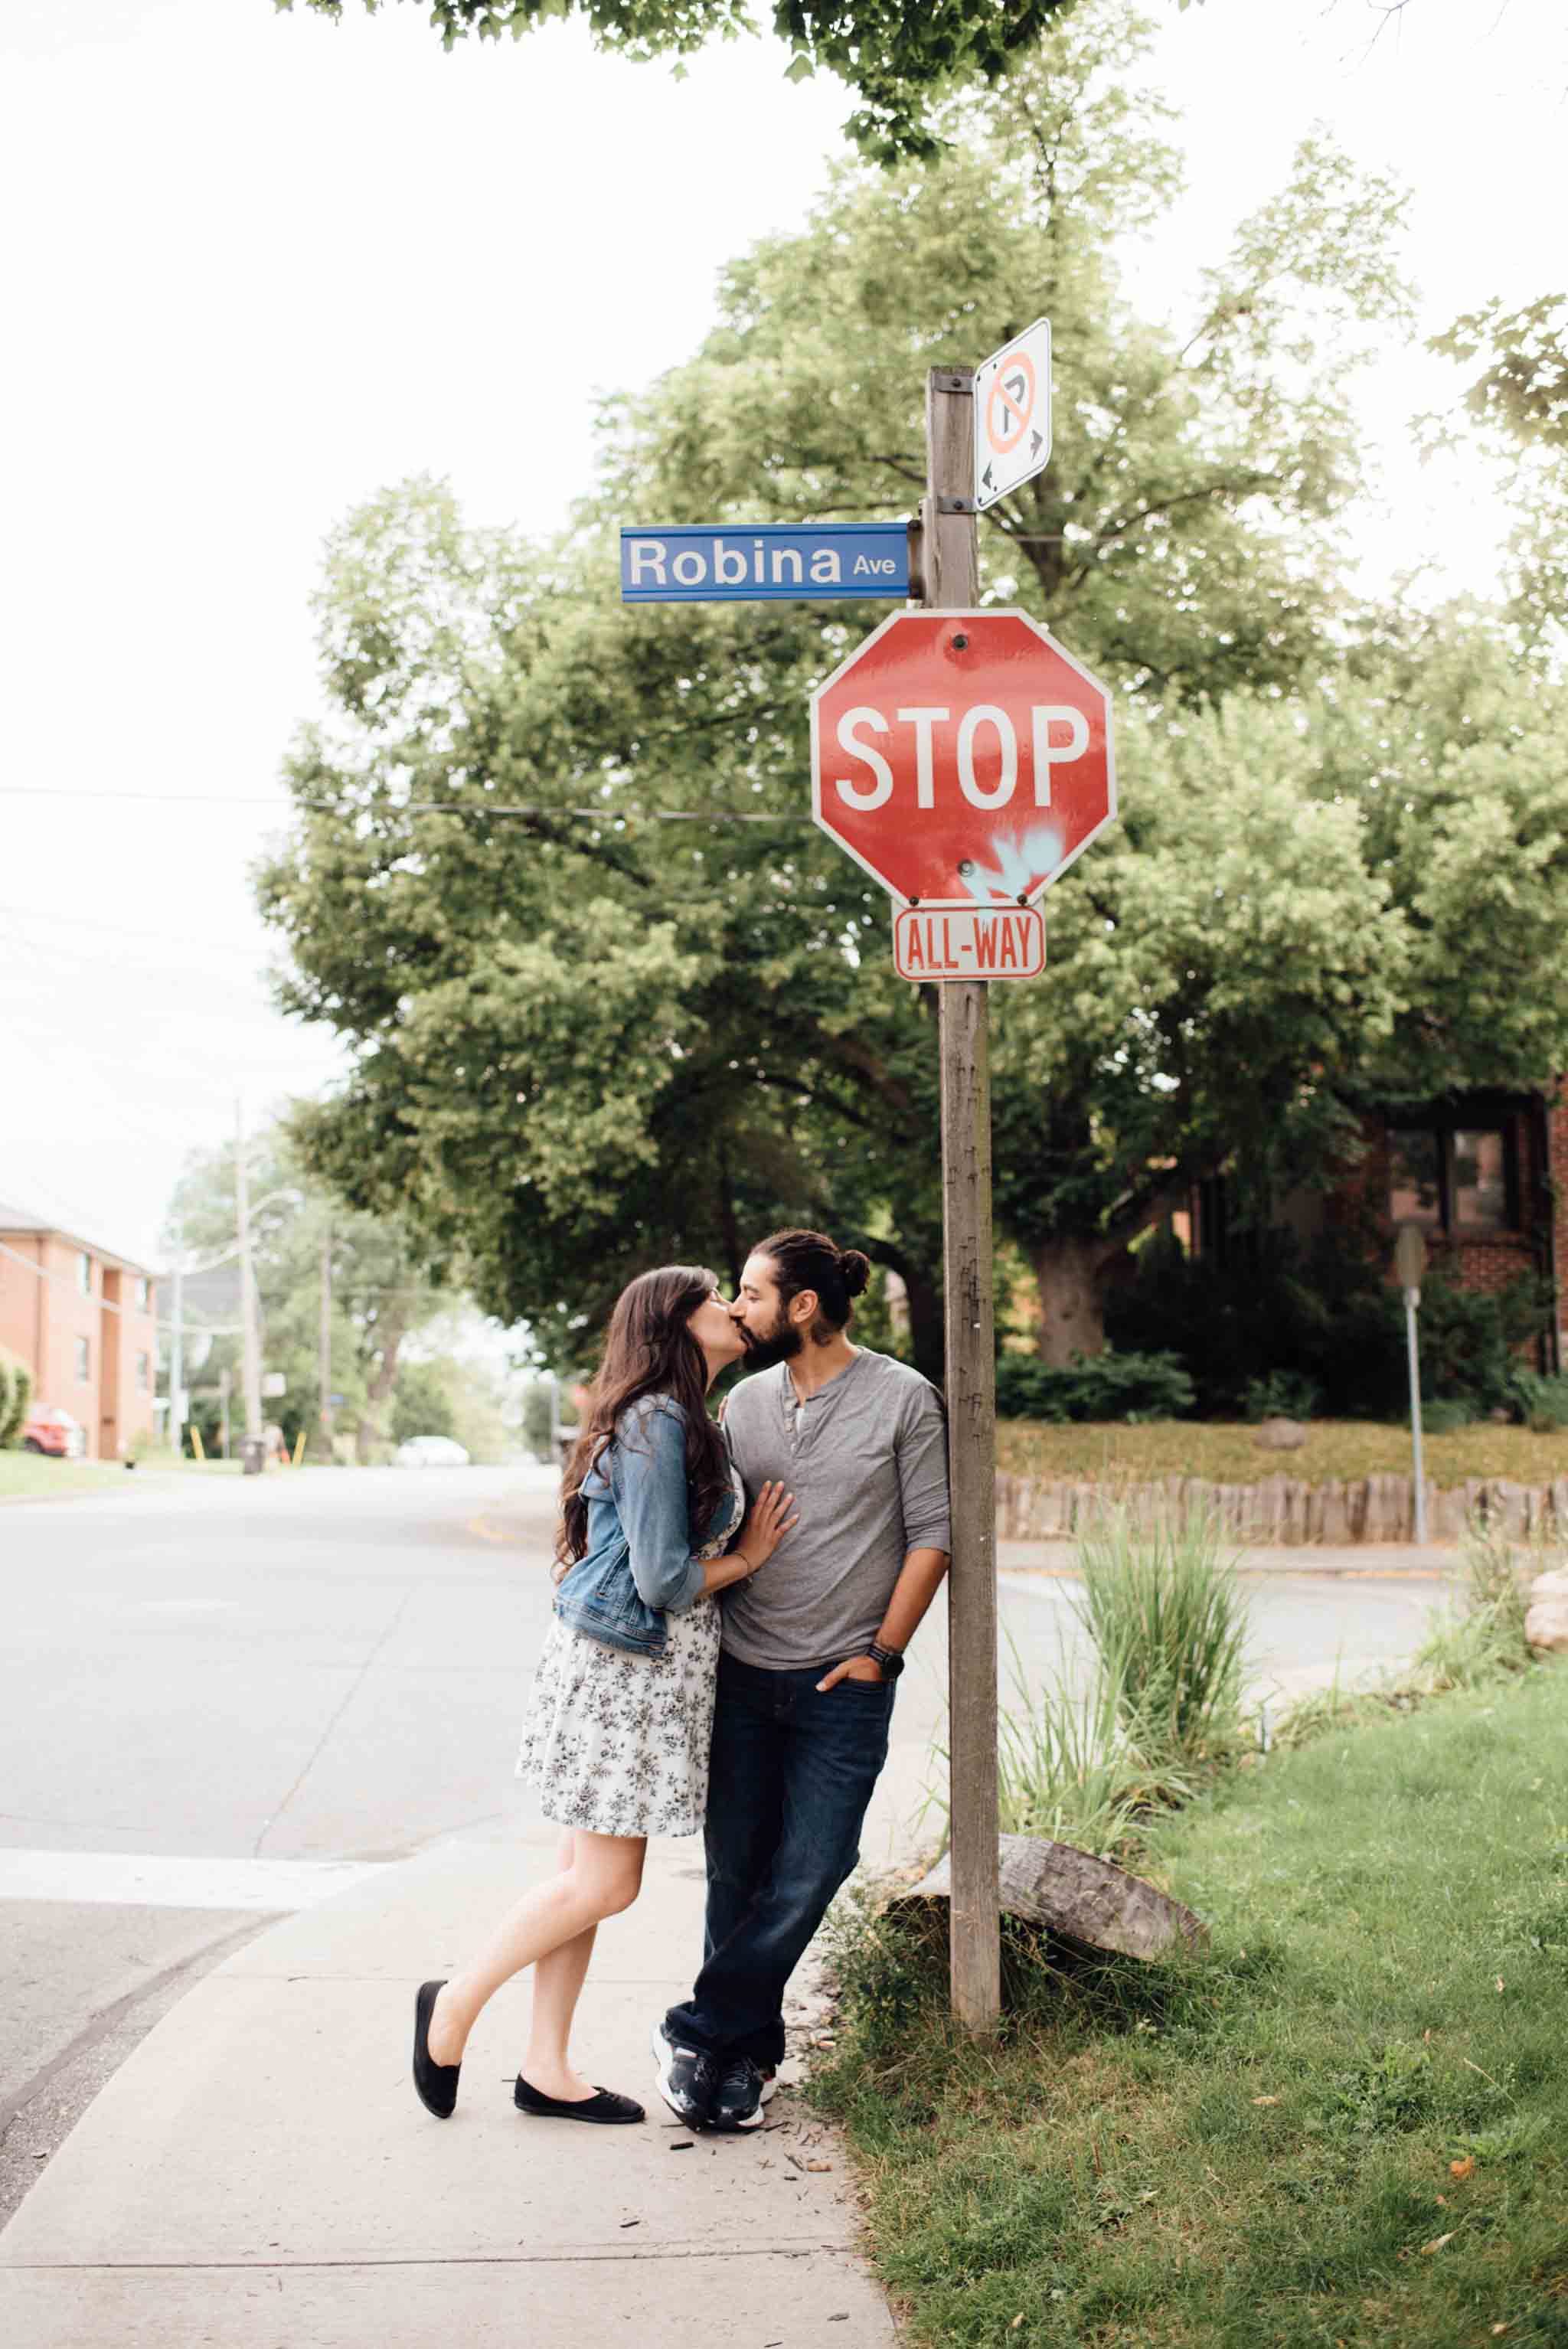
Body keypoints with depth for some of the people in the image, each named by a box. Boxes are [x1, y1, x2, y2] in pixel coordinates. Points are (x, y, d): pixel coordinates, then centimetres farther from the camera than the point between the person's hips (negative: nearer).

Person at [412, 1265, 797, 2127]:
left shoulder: (682, 1423, 16)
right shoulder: (657, 1425, -16)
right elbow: (664, 1580, -19)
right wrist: (747, 1557, -3)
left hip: (648, 1673, 10)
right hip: (624, 1672, -10)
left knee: (587, 1875, 12)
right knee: (604, 1884, -3)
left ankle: (546, 2071, 18)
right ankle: (456, 2003, 13)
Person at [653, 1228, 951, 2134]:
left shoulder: (903, 1398, -5)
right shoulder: (745, 1402, 8)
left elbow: (931, 1535, -4)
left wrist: (881, 1653, -8)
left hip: (842, 1686, -4)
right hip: (742, 1678, 4)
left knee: (805, 1879, -6)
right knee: (737, 1873, 5)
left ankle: (697, 2032, 7)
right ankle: (748, 2055, 19)